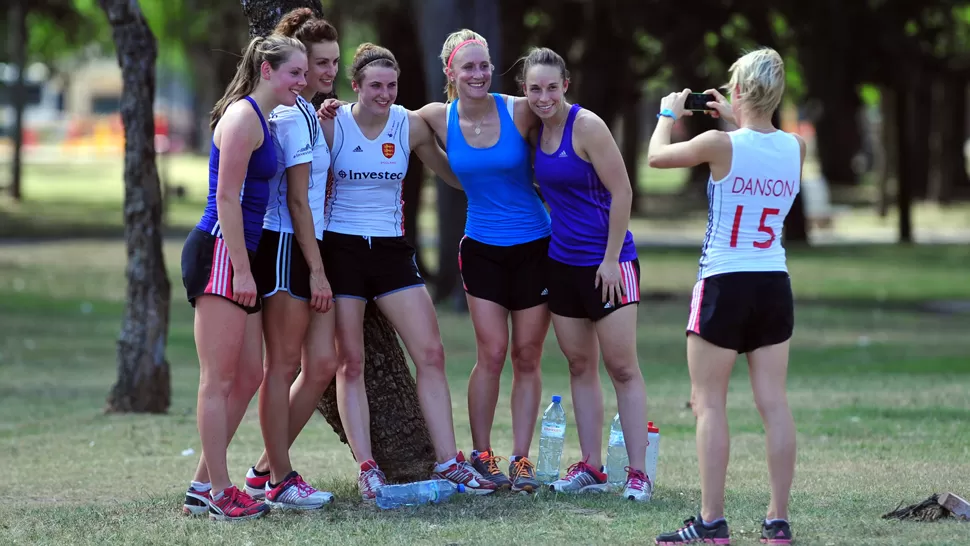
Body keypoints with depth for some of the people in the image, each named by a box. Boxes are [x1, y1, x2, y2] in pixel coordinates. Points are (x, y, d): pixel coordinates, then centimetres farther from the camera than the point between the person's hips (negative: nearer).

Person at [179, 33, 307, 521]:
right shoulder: (244, 116, -11)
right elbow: (227, 198, -16)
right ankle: (220, 493, -2)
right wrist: (243, 270, -18)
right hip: (219, 254, -10)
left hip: (237, 260, 10)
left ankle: (203, 486, 17)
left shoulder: (261, 119, 19)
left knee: (249, 375, 12)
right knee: (218, 379, -5)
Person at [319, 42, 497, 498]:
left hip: (391, 250, 3)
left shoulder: (410, 126, 1)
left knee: (431, 354, -2)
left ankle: (447, 460, 3)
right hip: (341, 250, -3)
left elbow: (454, 173, 15)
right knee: (350, 363, -1)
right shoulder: (331, 125, -8)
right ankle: (367, 468, 3)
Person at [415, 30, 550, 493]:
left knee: (527, 358, 3)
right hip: (482, 249, 1)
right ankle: (481, 455, 7)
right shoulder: (438, 119, -4)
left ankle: (520, 460, 9)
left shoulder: (520, 112, -11)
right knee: (492, 354, -6)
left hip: (534, 247, -1)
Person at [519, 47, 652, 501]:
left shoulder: (586, 126, -14)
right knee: (580, 365, 9)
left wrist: (611, 260, -15)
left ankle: (637, 472, -5)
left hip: (608, 263, -7)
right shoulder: (537, 128, 7)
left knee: (622, 367, -5)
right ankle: (591, 468, 15)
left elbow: (621, 192, -15)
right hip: (563, 261, 7)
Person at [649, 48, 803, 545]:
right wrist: (735, 120, 31)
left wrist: (670, 113, 20)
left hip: (724, 285, -5)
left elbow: (657, 155, 3)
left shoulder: (721, 145, -14)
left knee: (708, 403, 1)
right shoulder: (795, 148, 0)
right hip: (774, 286, 5)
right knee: (773, 402, 5)